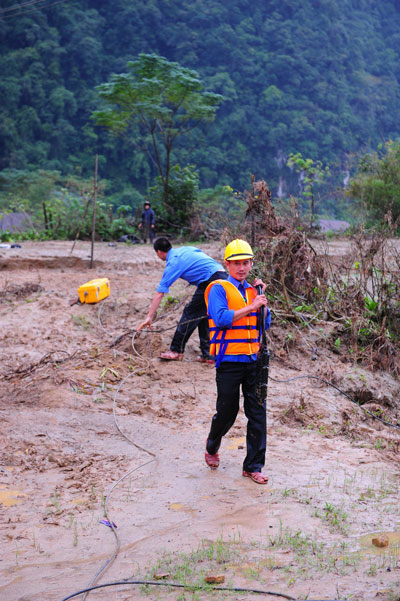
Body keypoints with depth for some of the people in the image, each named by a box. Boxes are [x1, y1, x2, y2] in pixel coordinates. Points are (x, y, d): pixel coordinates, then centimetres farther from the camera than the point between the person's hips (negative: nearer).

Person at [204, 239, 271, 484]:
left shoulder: (252, 290, 14)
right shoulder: (219, 289, -3)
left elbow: (265, 324, 11)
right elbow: (221, 319, -18)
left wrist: (262, 300, -2)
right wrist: (250, 307, -18)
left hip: (253, 360, 5)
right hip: (229, 361, -5)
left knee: (258, 413, 2)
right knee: (227, 413, 5)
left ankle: (253, 466, 11)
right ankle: (212, 446, 36)